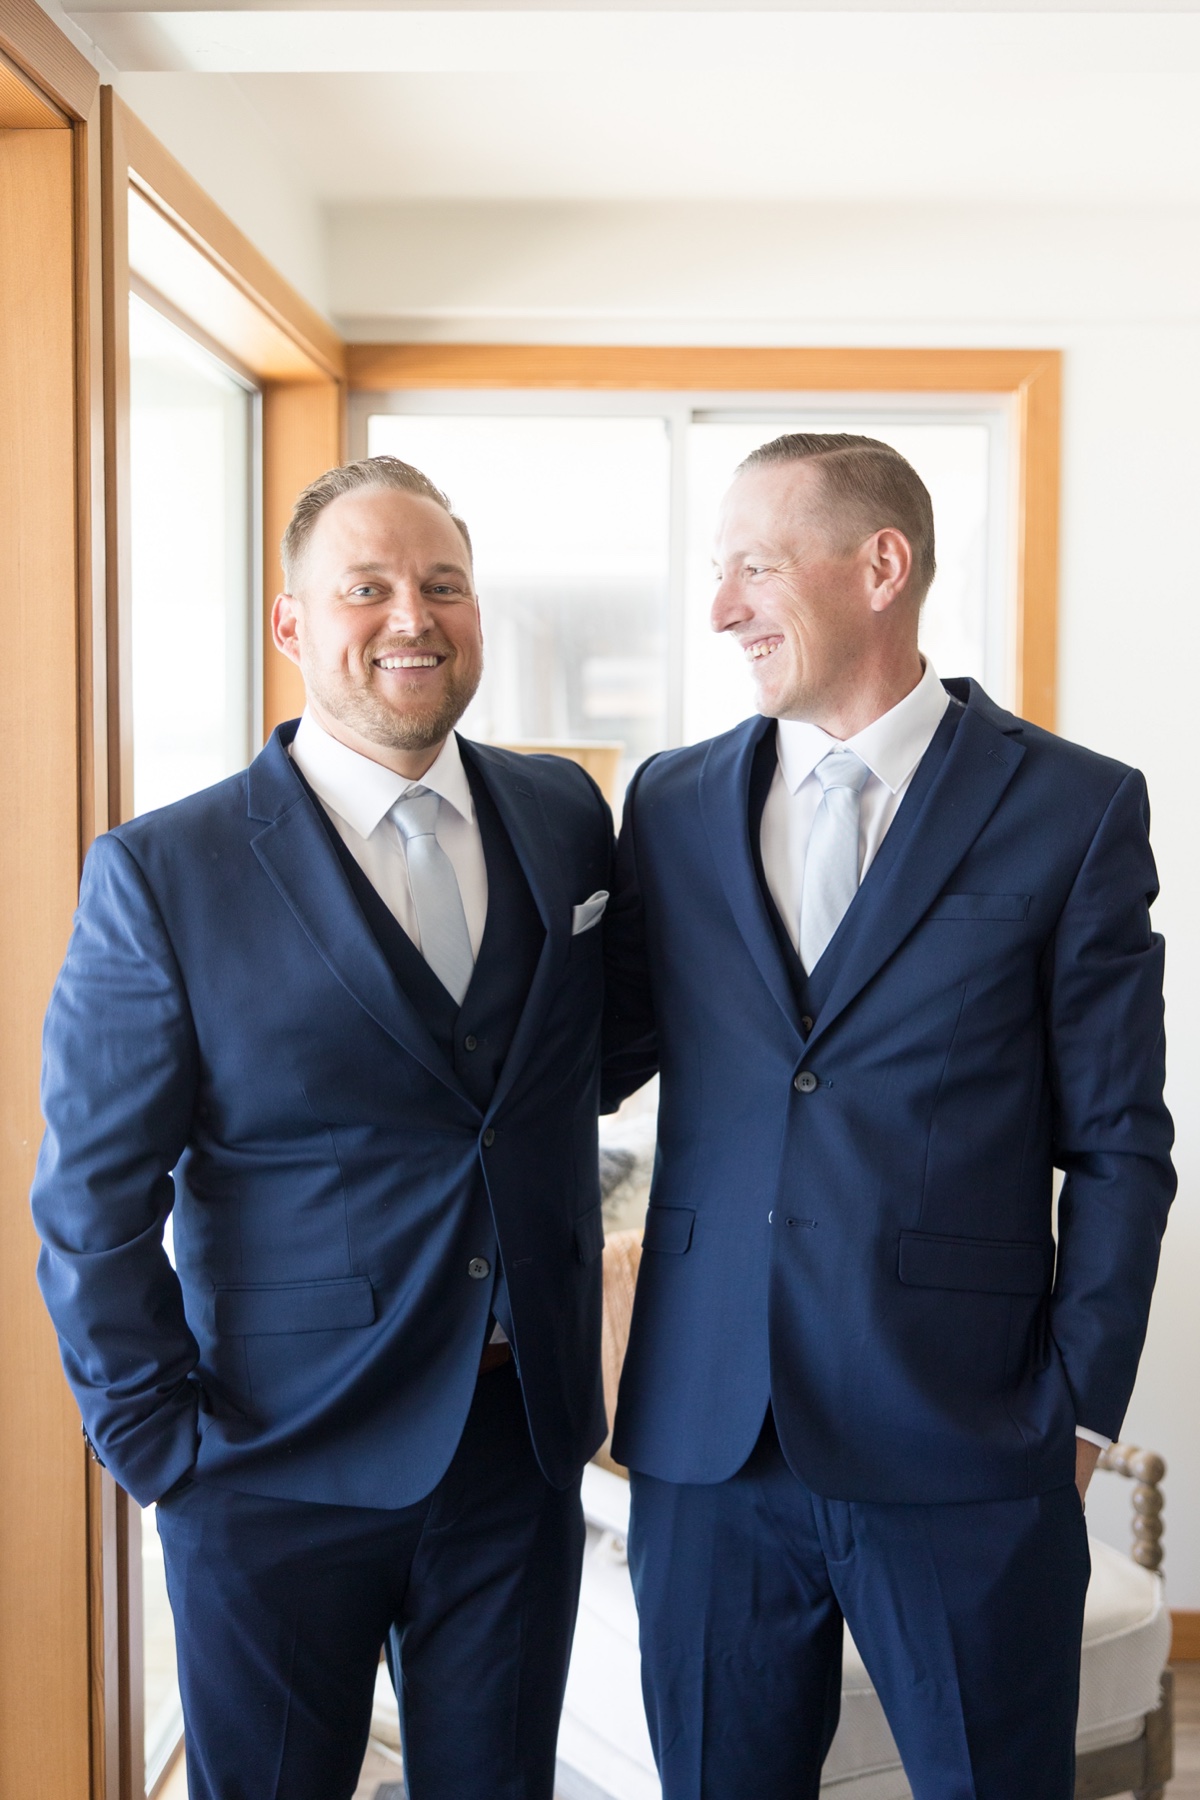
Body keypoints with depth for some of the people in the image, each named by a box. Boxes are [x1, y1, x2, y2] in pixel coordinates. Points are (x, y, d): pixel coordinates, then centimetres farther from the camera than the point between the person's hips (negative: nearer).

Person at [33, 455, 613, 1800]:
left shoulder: (568, 818, 1)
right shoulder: (162, 875, -11)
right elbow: (93, 1205, -8)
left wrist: (576, 1355, 7)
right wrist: (162, 1448, -8)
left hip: (526, 1441, 4)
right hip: (280, 1473, -3)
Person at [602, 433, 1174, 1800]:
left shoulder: (1075, 809, -3)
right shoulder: (672, 804, 6)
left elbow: (1116, 1145, -2)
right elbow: (594, 1058, 10)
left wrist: (1079, 1409, -3)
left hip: (962, 1450, -2)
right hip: (706, 1439, 3)